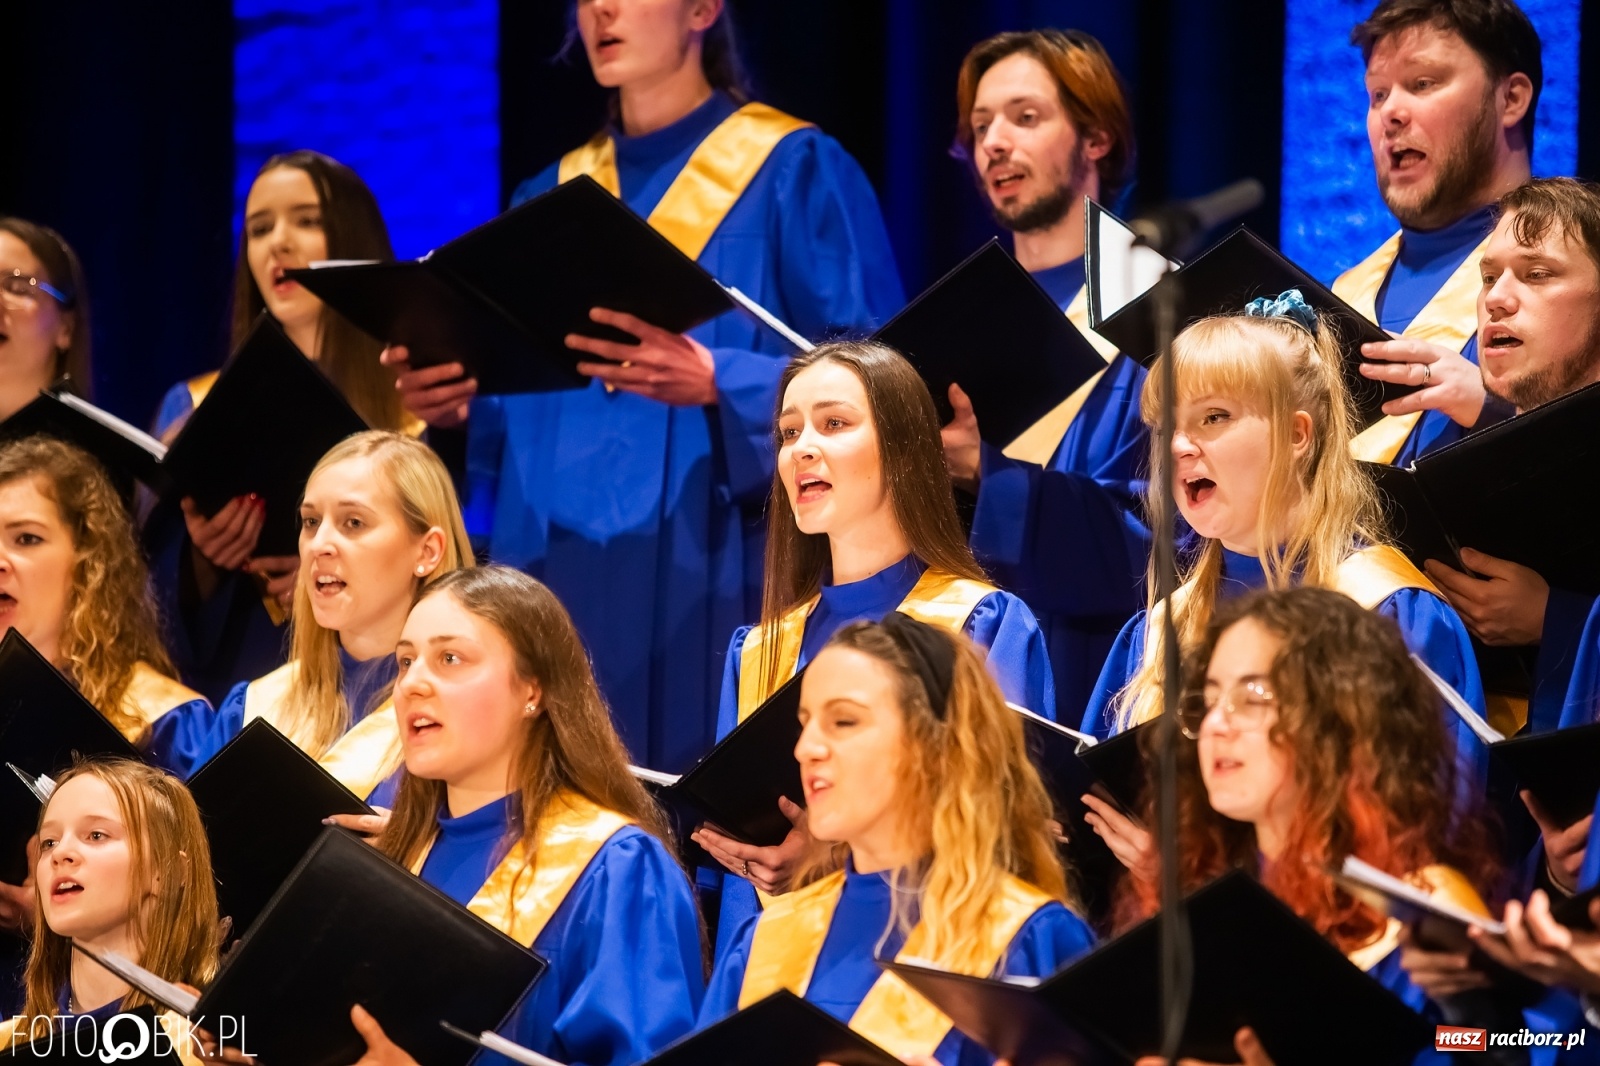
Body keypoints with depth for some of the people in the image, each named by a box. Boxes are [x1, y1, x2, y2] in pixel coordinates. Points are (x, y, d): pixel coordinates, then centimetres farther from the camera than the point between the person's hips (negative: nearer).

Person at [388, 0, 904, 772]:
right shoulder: (548, 201, 18)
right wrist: (454, 406, -4)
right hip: (558, 584, 5)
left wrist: (717, 385, -23)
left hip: (708, 582, -5)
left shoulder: (793, 173, 1)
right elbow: (509, 407, 18)